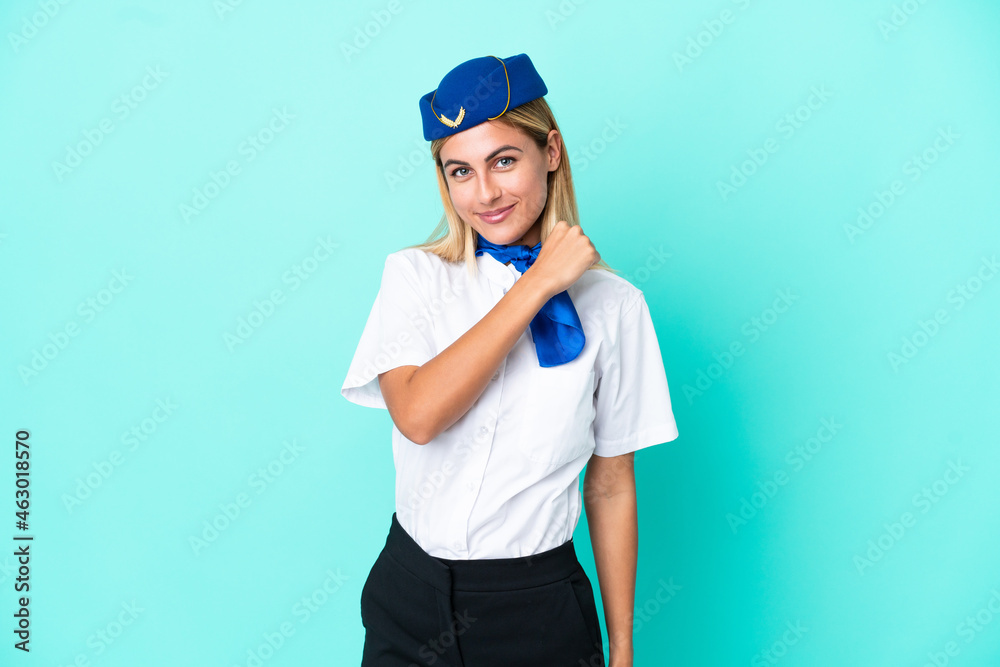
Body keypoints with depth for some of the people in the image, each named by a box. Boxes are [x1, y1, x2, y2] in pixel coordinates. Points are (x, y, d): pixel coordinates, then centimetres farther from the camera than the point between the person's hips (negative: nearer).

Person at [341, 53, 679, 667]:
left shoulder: (612, 304, -6)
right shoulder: (415, 275, -3)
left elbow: (612, 488, -2)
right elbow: (417, 414, -22)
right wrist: (538, 284, -19)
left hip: (539, 613, -1)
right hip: (411, 599, 2)